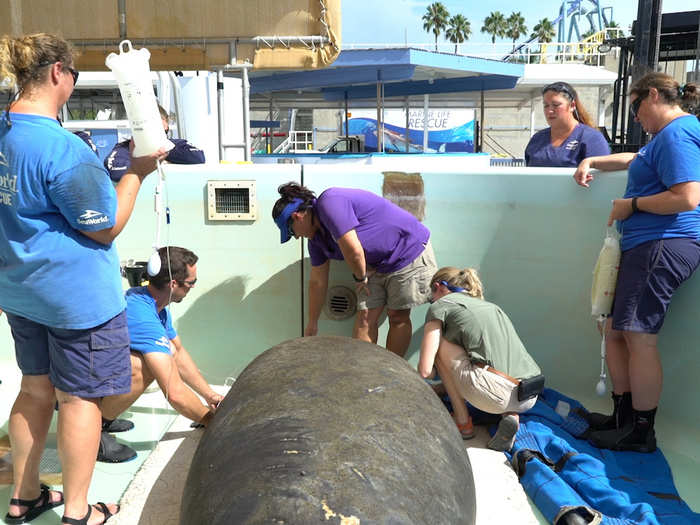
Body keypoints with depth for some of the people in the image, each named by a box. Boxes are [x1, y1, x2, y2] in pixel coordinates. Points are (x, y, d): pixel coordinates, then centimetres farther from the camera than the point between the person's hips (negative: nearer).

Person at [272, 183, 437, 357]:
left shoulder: (330, 203, -25)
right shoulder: (316, 234, 4)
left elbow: (353, 251, -31)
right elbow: (317, 281, 10)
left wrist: (361, 278, -11)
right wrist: (311, 325, 14)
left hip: (410, 251, -8)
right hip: (377, 265, 8)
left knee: (398, 317, -1)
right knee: (365, 317, 0)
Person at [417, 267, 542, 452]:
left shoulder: (440, 305, 8)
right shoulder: (490, 305, 29)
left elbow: (425, 370, 2)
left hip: (498, 394, -7)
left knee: (439, 344, 12)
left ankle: (463, 423, 13)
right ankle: (511, 415, 8)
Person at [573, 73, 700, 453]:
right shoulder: (668, 135, 23)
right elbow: (636, 160, 44)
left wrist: (632, 204, -11)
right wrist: (593, 162, 36)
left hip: (661, 247, -11)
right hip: (646, 247, 11)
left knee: (639, 336, -8)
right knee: (616, 331, 11)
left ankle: (641, 433, 2)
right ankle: (624, 417, 20)